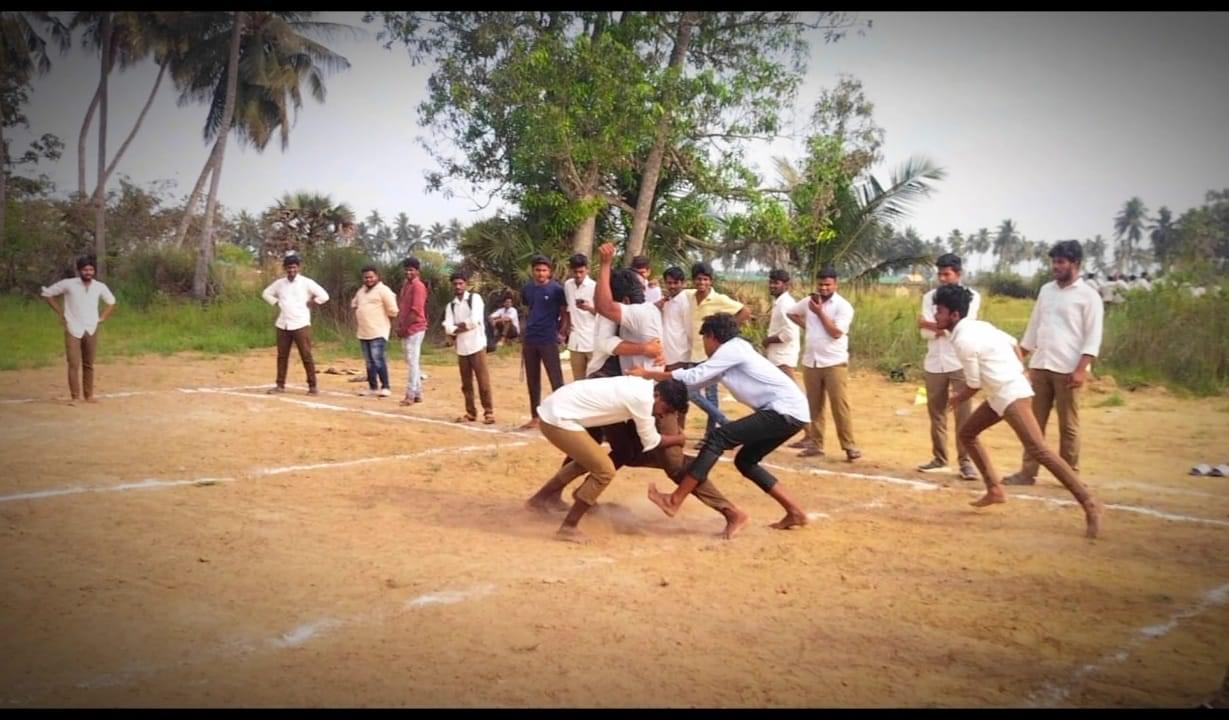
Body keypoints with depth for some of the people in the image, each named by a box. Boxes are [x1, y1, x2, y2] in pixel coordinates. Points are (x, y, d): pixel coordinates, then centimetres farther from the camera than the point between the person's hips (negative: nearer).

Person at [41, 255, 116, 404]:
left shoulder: (100, 287, 2)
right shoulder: (68, 284, -7)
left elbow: (111, 302, 20)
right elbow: (47, 293, 2)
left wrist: (102, 318, 10)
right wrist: (60, 313, -1)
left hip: (91, 330, 3)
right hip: (73, 330, -3)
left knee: (89, 365, 9)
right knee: (74, 364, -9)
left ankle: (89, 395, 18)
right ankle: (75, 396, -6)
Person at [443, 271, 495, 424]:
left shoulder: (475, 298, -1)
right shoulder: (450, 305, 11)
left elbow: (475, 320, -14)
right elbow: (448, 328, -2)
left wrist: (459, 326, -2)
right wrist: (465, 326, -14)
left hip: (477, 345, -5)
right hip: (461, 348, 5)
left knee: (483, 380, -5)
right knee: (466, 383, 8)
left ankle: (488, 412, 0)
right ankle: (470, 412, 16)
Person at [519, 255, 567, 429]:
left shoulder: (556, 289, -6)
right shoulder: (527, 289, 8)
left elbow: (564, 313, 1)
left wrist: (560, 331, -5)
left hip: (549, 341, -5)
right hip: (529, 341, 5)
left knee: (556, 379, -5)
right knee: (532, 381, 11)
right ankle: (535, 417, 20)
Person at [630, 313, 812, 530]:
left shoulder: (732, 349, -7)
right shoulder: (731, 352, 22)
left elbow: (693, 377, -10)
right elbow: (699, 379, 19)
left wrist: (649, 374, -4)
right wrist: (657, 377, 17)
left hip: (786, 410, -10)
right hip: (790, 412, 10)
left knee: (717, 437, -11)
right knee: (745, 461, 17)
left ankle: (674, 501, -11)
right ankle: (794, 512, 16)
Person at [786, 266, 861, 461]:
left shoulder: (843, 306, -8)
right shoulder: (808, 301, 8)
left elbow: (836, 332, -17)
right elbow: (791, 313, 26)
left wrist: (819, 312, -14)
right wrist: (806, 325, 11)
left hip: (834, 362, -5)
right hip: (810, 362, 5)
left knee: (840, 405, -7)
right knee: (813, 405, 10)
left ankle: (849, 446, -2)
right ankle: (815, 443, 17)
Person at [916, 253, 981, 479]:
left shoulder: (971, 296, -2)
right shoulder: (930, 297, 7)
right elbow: (925, 333, -2)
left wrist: (932, 325, -12)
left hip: (960, 363, -4)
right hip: (934, 364, 4)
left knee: (964, 414, -5)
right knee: (936, 414, 10)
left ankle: (966, 461, -1)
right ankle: (939, 459, 20)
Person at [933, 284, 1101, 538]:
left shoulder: (963, 341, -18)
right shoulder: (977, 325, 11)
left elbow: (974, 385, -12)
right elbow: (1012, 342, 20)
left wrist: (958, 398, 7)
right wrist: (1019, 372, 22)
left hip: (1011, 395, -11)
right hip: (1001, 394, 11)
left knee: (1037, 450, -18)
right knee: (966, 433, 19)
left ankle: (1088, 503, -19)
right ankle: (995, 489, 22)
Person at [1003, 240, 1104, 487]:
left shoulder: (1088, 296, -4)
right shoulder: (1046, 290, 13)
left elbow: (1093, 336, -9)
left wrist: (1081, 368, -17)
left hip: (1067, 369, -5)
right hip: (1040, 366, 5)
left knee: (1068, 425, 2)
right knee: (1034, 422, 6)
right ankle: (1028, 471, 11)